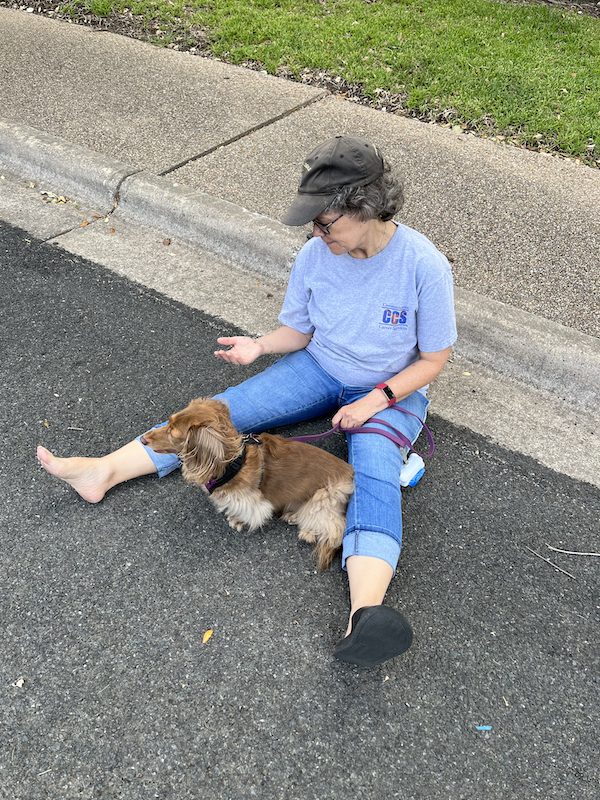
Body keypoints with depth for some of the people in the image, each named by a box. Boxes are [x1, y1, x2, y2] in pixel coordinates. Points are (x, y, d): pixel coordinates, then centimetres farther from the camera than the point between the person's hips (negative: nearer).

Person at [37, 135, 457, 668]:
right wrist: (260, 345, -17)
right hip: (319, 369, 4)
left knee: (375, 472, -33)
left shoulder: (424, 265, -21)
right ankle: (105, 470, -13)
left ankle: (365, 615, -54)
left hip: (391, 390, -4)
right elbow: (298, 330, 3)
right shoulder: (317, 254, -11)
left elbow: (433, 359, -11)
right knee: (229, 407, -14)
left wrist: (379, 398, -23)